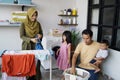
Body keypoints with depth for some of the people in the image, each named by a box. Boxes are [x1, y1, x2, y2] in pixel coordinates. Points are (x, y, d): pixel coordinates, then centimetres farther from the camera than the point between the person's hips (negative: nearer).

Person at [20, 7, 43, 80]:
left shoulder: (38, 24, 4)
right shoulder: (24, 24, -6)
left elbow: (41, 33, 12)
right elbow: (22, 36, -9)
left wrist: (40, 35, -11)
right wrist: (31, 39, -22)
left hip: (36, 45, 2)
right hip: (27, 46, -2)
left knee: (37, 62, -1)